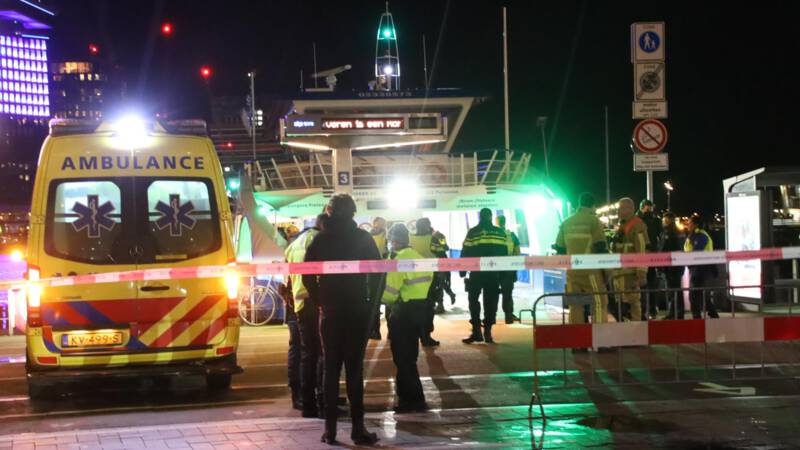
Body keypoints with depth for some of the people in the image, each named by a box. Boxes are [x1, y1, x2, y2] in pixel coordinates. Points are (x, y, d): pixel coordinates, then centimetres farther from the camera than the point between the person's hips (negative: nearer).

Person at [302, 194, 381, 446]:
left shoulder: (321, 239, 1)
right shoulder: (363, 238, -2)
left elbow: (307, 275, -5)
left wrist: (320, 299, 4)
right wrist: (371, 300, 3)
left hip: (330, 311, 1)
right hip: (358, 310, -1)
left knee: (331, 367, 8)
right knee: (354, 368, 1)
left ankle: (330, 428, 5)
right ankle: (357, 427, -3)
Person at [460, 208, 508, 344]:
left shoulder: (472, 232, -1)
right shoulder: (500, 233, 6)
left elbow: (465, 253, -3)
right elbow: (504, 253, 6)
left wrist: (462, 271, 4)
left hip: (476, 272, -2)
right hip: (494, 273, 2)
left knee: (473, 300, 7)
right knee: (490, 302, 8)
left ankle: (476, 331, -2)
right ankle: (487, 331, 4)